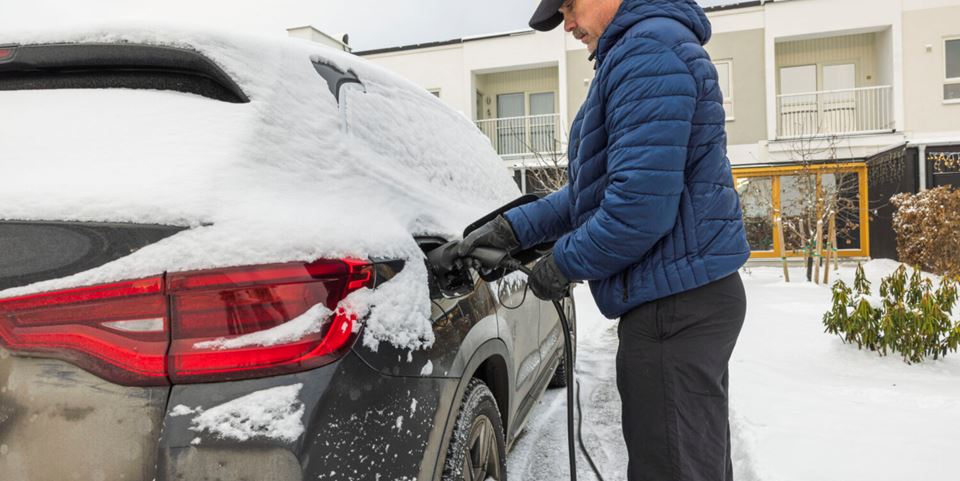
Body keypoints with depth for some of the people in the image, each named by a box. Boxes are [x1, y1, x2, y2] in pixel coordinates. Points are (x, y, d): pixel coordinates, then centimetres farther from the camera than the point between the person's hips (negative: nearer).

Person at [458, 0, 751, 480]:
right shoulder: (649, 47, 19)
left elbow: (641, 203, -24)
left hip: (672, 305, -11)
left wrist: (564, 264, -9)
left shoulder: (650, 48, -14)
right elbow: (595, 188, 18)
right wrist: (512, 228, 10)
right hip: (696, 296, 11)